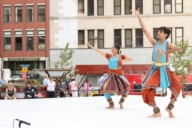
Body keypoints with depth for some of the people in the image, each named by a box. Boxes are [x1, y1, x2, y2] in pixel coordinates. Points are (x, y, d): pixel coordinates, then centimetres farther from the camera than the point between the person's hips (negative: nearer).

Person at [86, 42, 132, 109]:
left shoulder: (121, 56, 0)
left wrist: (123, 60, -22)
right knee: (104, 88, -12)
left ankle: (121, 102, 0)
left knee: (126, 87, -21)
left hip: (119, 75, -2)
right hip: (111, 75, 3)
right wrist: (90, 46, 7)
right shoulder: (109, 56, 7)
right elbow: (99, 51, 7)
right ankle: (111, 104, 1)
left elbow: (131, 59, -7)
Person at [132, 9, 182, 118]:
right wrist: (139, 16, -1)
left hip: (165, 70, -3)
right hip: (155, 70, 3)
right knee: (147, 90, -8)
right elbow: (145, 30, 0)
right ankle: (157, 112, 2)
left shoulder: (168, 45, -10)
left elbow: (179, 48, -32)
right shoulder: (155, 43, 1)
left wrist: (165, 52, -32)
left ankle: (170, 107, -5)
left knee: (177, 86, -23)